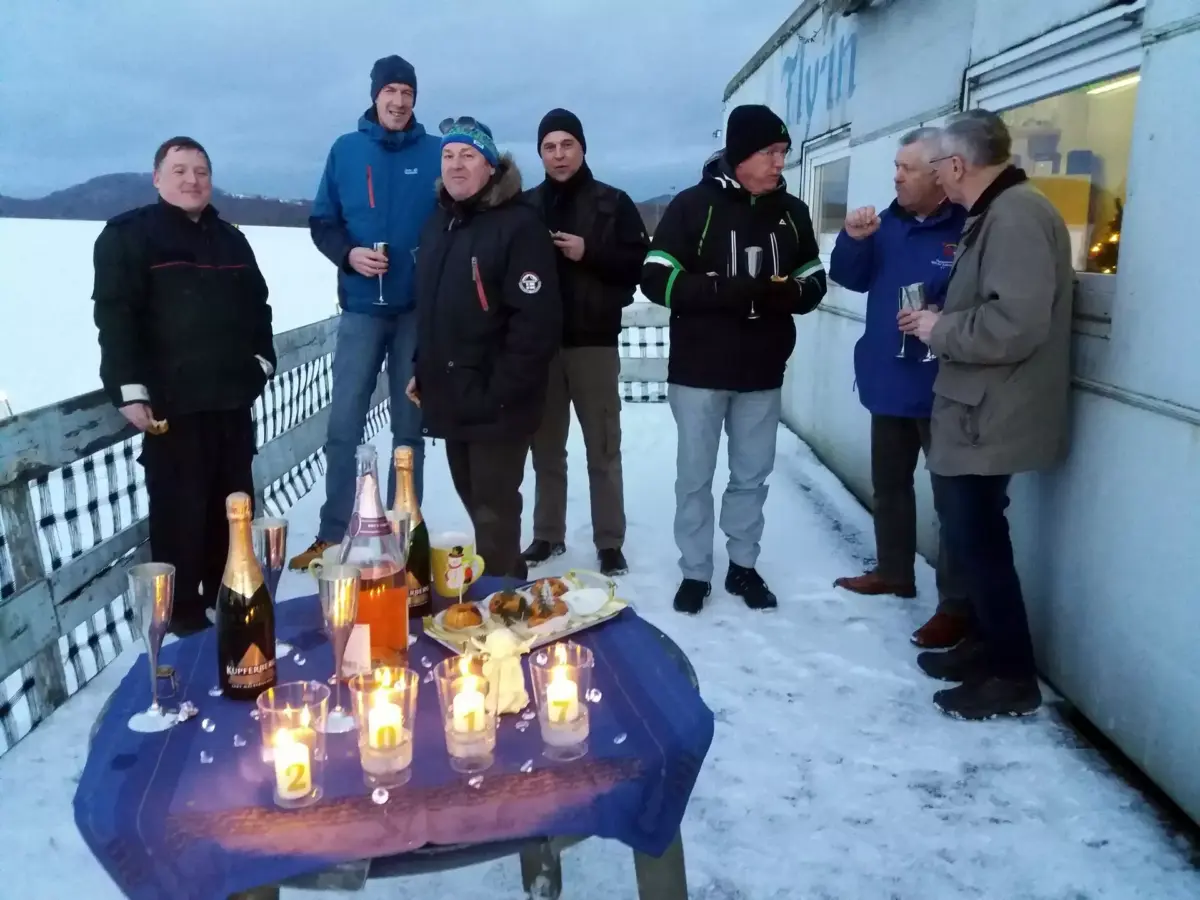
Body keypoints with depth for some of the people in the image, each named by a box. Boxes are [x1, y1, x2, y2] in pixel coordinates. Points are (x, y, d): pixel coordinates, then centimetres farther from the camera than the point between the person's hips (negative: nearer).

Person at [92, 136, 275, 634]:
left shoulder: (231, 240, 18)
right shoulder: (127, 236, -2)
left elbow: (257, 307, 24)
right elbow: (114, 317, -10)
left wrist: (261, 360, 9)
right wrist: (131, 390, -17)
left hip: (232, 398, 6)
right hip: (172, 402, -6)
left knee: (233, 505, 12)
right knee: (179, 510, -2)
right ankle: (183, 612, 11)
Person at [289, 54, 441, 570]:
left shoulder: (435, 153, 4)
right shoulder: (346, 150, 7)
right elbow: (322, 222, 8)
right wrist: (348, 253, -11)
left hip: (419, 308, 0)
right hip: (362, 307, 1)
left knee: (409, 426, 7)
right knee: (343, 425, -1)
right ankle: (331, 536, 9)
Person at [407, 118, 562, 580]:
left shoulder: (519, 225, -13)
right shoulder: (439, 222, 13)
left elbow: (537, 320, -20)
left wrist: (499, 391, -20)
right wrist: (422, 372, 14)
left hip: (496, 404, -8)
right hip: (451, 399, 8)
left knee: (494, 509, 1)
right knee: (475, 503, 19)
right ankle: (506, 580, 37)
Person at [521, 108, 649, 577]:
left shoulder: (613, 203, 2)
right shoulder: (526, 206, 9)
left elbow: (641, 263, -5)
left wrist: (589, 253, -16)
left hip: (594, 343, -3)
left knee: (603, 449, 3)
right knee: (546, 447, 11)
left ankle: (610, 542, 11)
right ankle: (548, 535, 23)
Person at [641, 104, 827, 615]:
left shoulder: (792, 212, 4)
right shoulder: (693, 205, -6)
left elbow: (814, 281, 10)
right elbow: (656, 278, -11)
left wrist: (787, 294, -14)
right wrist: (730, 292, -22)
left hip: (763, 373, 3)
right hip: (699, 371, -3)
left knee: (752, 475, 13)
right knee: (695, 476, 7)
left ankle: (743, 565, 29)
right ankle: (695, 571, 22)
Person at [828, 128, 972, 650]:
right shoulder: (889, 222, 8)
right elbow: (852, 278, 7)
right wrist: (853, 240, -9)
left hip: (943, 390, -7)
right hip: (889, 381, 8)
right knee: (888, 483, 19)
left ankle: (957, 605, 8)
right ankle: (894, 572, 36)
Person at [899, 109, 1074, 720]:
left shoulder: (1016, 215, -19)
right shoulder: (995, 214, 15)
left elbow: (1015, 324, -29)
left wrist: (939, 330, -16)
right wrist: (940, 321, 7)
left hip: (992, 416, -11)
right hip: (979, 411, 11)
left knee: (978, 537, -2)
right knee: (968, 530, 17)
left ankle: (1013, 675, 11)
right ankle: (988, 645, 31)